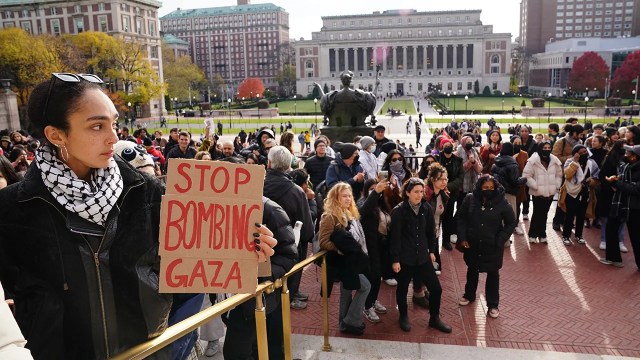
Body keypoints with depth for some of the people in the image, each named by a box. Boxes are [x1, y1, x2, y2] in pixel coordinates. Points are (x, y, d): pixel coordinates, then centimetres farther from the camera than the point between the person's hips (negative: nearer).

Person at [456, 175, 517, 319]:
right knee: (472, 270, 21)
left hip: (492, 246, -2)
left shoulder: (501, 202, -15)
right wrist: (462, 237, -7)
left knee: (493, 274, 12)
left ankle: (493, 304, 27)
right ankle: (469, 295, 44)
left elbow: (511, 223, -5)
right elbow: (461, 218, 0)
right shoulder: (470, 199, -10)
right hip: (472, 243, 2)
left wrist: (500, 240, -13)